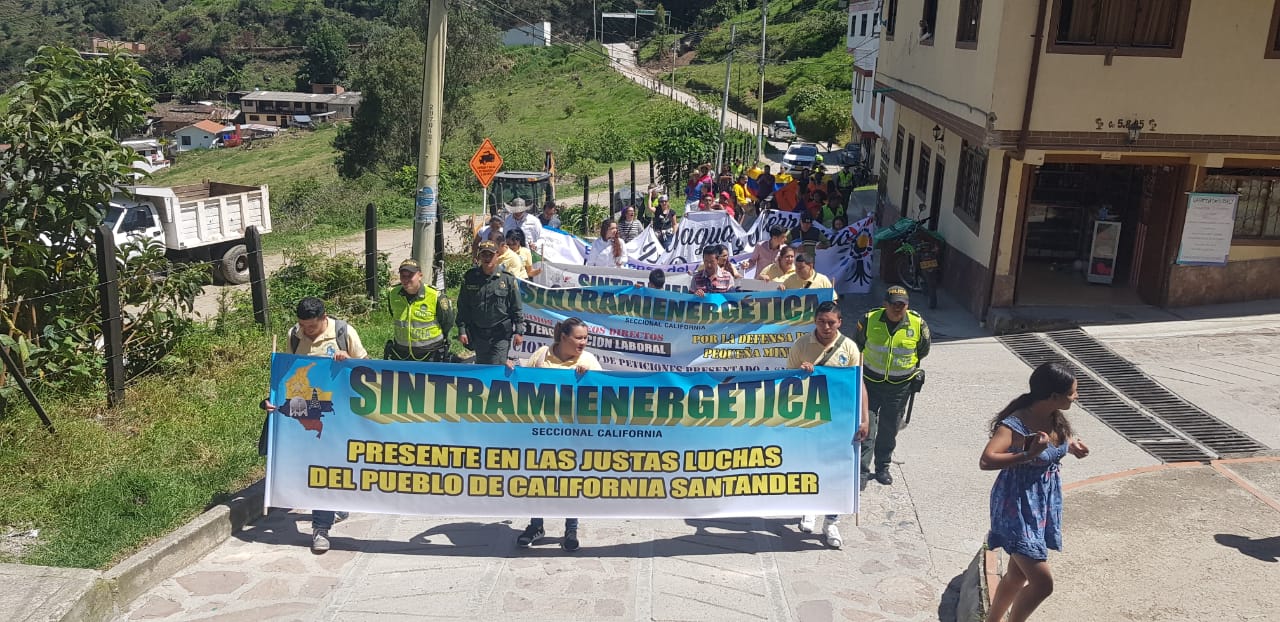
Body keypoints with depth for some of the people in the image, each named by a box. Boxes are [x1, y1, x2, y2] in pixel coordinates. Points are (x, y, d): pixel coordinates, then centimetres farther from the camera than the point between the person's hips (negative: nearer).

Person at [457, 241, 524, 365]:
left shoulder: (508, 279, -3)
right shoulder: (470, 278, 3)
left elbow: (516, 309, 1)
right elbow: (462, 307, 7)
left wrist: (519, 332, -3)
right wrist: (462, 330, 2)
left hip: (501, 335, -3)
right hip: (478, 334, 3)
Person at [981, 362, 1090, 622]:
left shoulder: (1056, 419, -3)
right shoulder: (1015, 424, -27)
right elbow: (985, 461, -39)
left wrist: (1072, 445, 0)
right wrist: (1028, 455, -43)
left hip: (1046, 502, 8)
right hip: (1017, 505, -8)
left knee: (1018, 574, 20)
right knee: (1042, 582, -9)